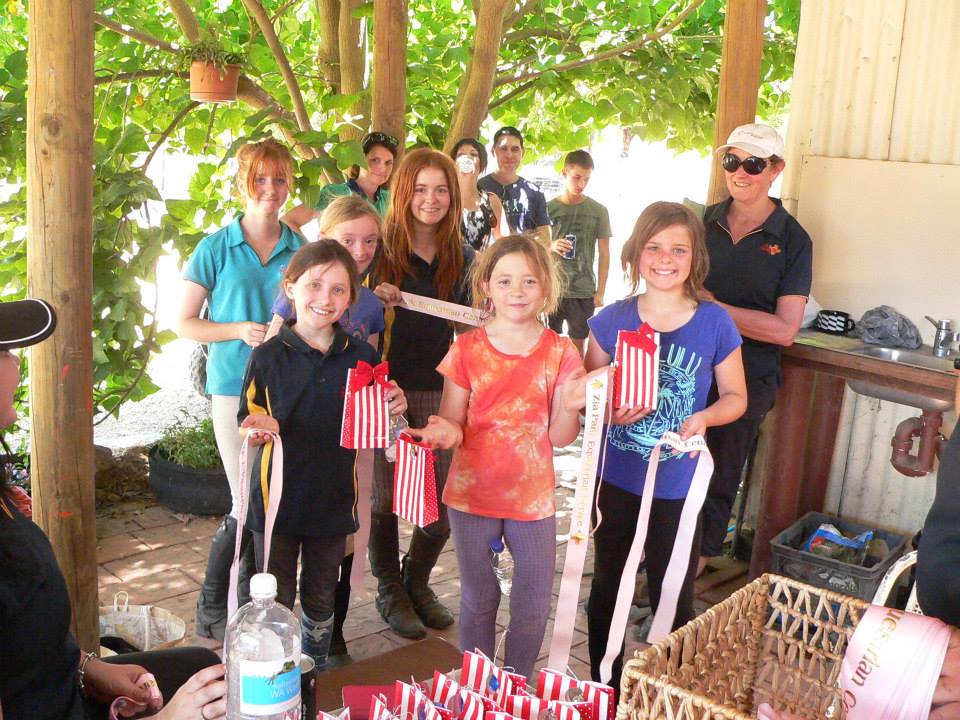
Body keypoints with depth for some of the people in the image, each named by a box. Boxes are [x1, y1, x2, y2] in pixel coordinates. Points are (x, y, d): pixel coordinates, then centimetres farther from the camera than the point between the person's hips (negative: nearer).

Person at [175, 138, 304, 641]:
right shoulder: (217, 249, 0)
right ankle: (211, 607, 15)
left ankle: (252, 598, 25)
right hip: (236, 387, -3)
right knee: (248, 504, -5)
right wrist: (240, 330, -13)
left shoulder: (301, 250, 7)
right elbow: (184, 322, 2)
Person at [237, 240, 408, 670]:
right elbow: (249, 426, -4)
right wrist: (260, 429, -26)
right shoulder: (269, 357, -9)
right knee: (275, 601, 9)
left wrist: (394, 408, -12)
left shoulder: (361, 357, -2)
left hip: (333, 499, 3)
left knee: (321, 599, 19)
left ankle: (317, 675, 39)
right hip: (278, 495, -2)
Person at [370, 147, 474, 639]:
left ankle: (417, 581, 35)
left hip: (440, 394, 3)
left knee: (442, 505, 8)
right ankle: (390, 591, 32)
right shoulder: (382, 251, -4)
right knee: (386, 498, 9)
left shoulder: (463, 257, 7)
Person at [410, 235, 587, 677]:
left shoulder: (560, 353, -5)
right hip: (472, 493, 0)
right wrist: (447, 432, -26)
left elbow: (560, 438, -4)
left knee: (534, 606, 11)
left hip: (532, 497, 0)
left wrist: (569, 407, -25)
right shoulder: (467, 350, -6)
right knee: (477, 601, 16)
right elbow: (452, 425, -3)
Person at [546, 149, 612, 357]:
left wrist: (600, 292, 2)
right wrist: (551, 247, -14)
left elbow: (604, 254, 6)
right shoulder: (549, 208, 3)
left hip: (583, 292, 0)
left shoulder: (599, 211, 2)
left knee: (577, 344, 7)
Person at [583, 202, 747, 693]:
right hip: (616, 480, 2)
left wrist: (703, 417, -19)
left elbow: (736, 396, 2)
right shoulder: (612, 320, -4)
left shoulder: (714, 323, -7)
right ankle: (604, 689, 36)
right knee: (607, 588, 16)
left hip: (678, 485, -2)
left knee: (673, 598, 8)